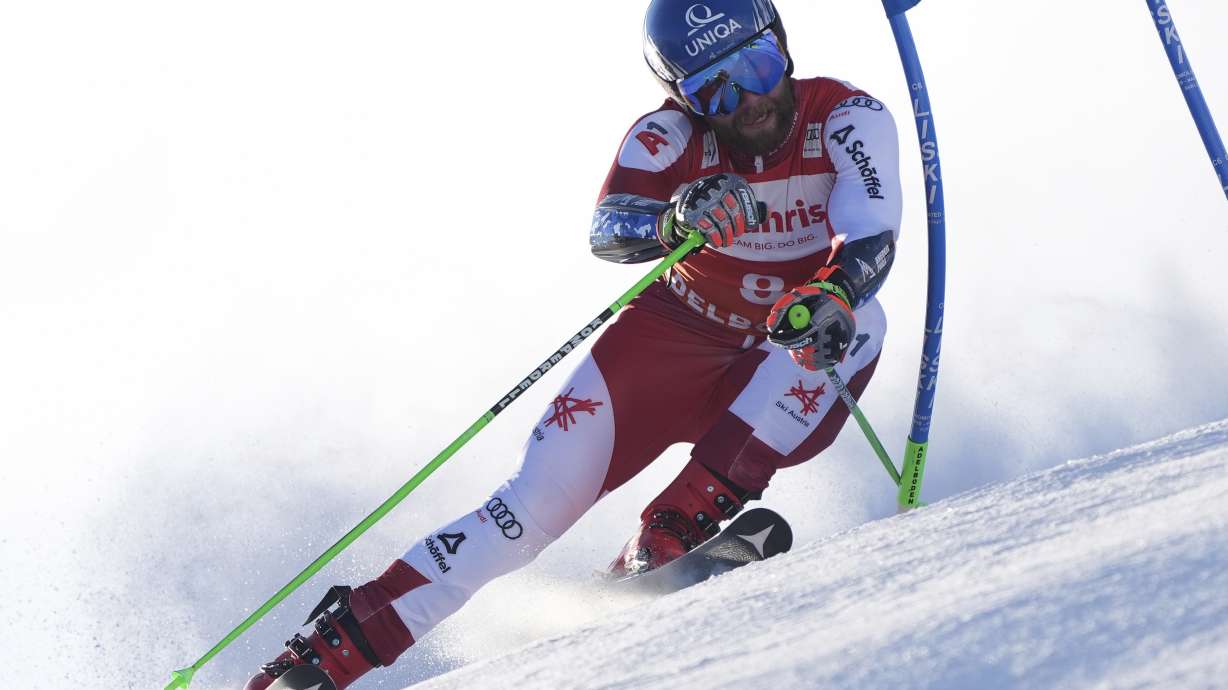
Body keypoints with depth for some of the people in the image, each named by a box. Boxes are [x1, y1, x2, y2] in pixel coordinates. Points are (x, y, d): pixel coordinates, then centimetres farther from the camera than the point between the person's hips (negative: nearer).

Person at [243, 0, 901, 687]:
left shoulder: (848, 118, -16)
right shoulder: (668, 136, -14)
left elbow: (874, 238, -30)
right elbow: (607, 227, -29)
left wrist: (835, 295, -53)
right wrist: (676, 219, -52)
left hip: (799, 360, 1)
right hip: (683, 333, 0)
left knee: (856, 318, -34)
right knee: (537, 502, -16)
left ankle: (676, 529, -35)